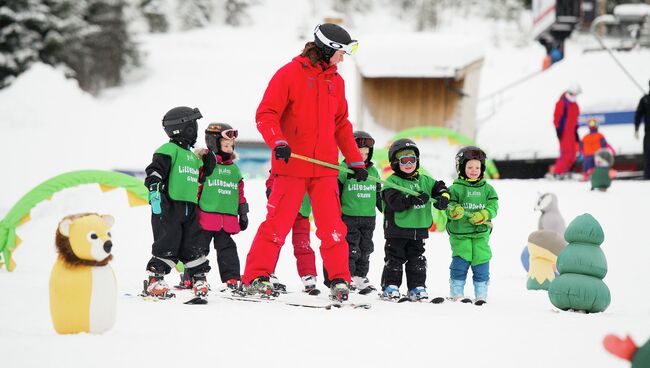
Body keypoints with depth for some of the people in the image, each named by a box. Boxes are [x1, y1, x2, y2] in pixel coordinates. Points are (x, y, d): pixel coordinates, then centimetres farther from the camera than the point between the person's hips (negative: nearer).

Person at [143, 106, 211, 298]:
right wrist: (154, 193, -23)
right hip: (168, 207, -8)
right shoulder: (168, 150, -6)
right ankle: (154, 280, -6)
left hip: (189, 209, 8)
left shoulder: (193, 157, 21)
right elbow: (154, 173, -15)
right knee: (167, 245, -9)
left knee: (192, 245, 9)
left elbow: (198, 180, 35)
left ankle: (199, 278, 16)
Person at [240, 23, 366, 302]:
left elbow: (341, 124, 23)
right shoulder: (290, 74, -3)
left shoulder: (335, 81, 16)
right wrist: (278, 142, -24)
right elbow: (266, 114, -8)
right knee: (278, 223, -4)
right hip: (291, 165, -5)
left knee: (332, 227, 1)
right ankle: (255, 277, 3)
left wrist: (355, 160, 20)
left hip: (325, 168, 5)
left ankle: (340, 281, 8)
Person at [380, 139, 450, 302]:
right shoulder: (392, 182, -8)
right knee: (394, 260, 1)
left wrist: (443, 197, -8)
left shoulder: (424, 180, 10)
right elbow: (394, 201, -21)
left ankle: (417, 287, 16)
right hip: (397, 230, -5)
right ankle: (390, 287, 6)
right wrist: (413, 199, -29)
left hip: (419, 230, 5)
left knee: (417, 261, 9)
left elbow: (439, 187, 15)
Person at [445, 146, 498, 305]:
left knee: (481, 263, 3)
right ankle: (456, 293, 6)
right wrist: (453, 211, -28)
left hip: (481, 233, 3)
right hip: (460, 233, -3)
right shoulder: (456, 188, 0)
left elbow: (493, 205, 3)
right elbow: (449, 205, -5)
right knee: (460, 262, -4)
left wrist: (484, 214, -16)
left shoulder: (487, 189, 9)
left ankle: (481, 294, 12)